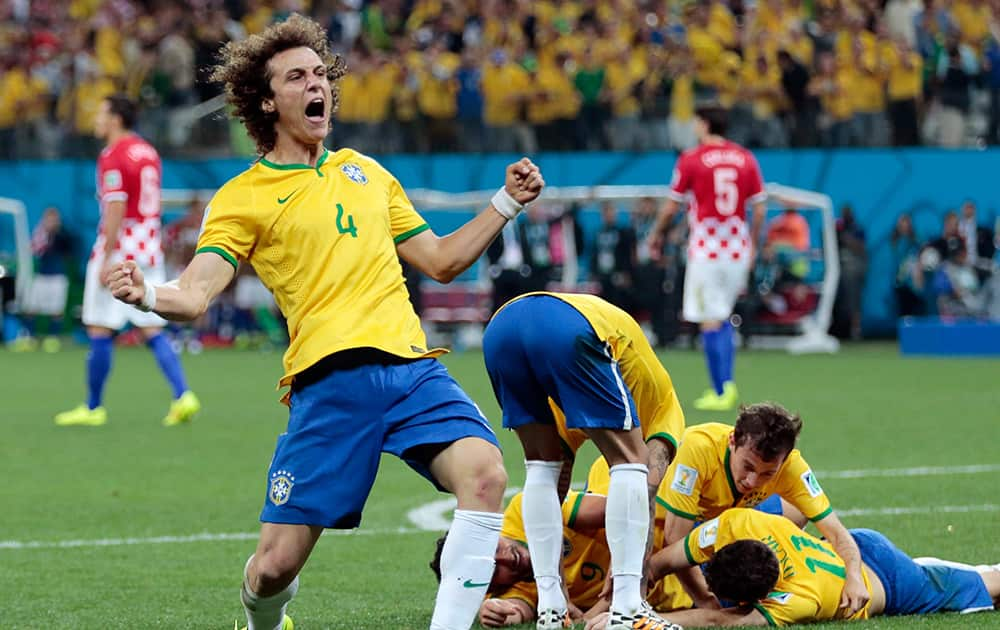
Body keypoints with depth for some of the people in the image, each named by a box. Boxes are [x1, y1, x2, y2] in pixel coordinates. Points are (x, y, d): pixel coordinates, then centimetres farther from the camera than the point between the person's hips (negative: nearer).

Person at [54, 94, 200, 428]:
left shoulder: (113, 157, -13)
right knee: (152, 330, 7)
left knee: (100, 331, 1)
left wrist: (107, 260, -19)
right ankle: (183, 396, -6)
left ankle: (93, 407, 7)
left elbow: (116, 210, -19)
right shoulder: (148, 152, 13)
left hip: (119, 250, -8)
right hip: (148, 251, 8)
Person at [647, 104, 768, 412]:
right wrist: (753, 245, 18)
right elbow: (759, 208, 6)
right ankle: (727, 383, 6)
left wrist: (657, 234, 18)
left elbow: (672, 205, 1)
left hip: (706, 248, -4)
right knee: (723, 317, 17)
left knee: (711, 321, -1)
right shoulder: (746, 159, 5)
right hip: (738, 248, 4)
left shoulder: (691, 159, -5)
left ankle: (720, 392, -2)